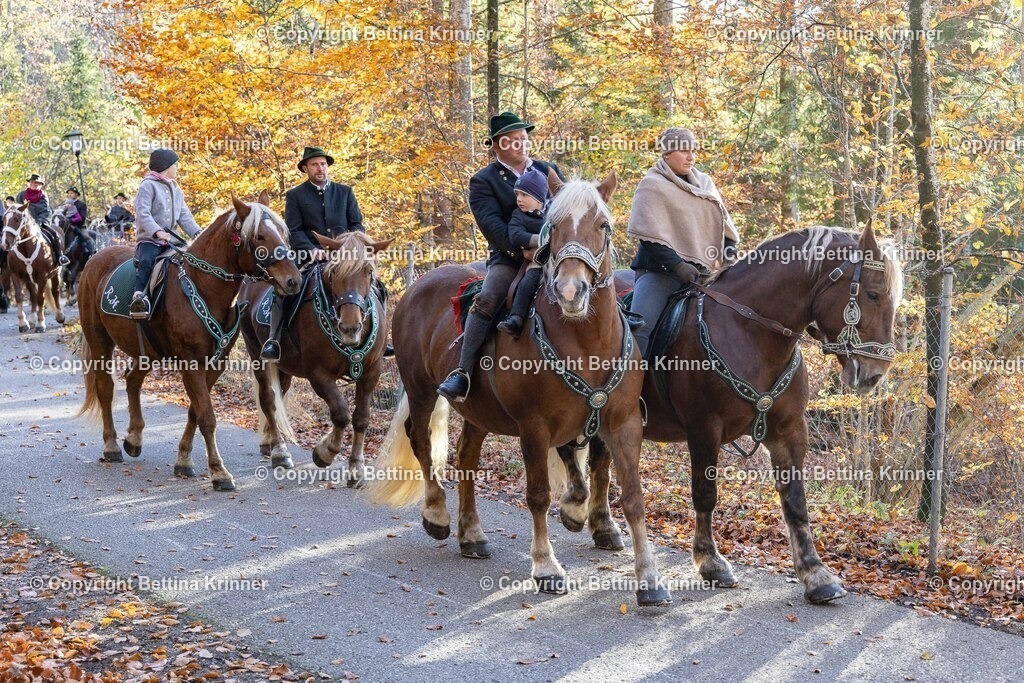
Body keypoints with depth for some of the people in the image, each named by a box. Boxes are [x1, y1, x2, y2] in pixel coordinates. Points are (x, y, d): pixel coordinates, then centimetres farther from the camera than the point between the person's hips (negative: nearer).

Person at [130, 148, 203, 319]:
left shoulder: (177, 191, 21)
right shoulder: (148, 185, -3)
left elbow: (185, 217, 15)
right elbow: (143, 213, -15)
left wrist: (198, 233, -4)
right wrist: (157, 232, -29)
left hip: (169, 240, 8)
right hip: (148, 239, -7)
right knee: (146, 260, -34)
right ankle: (139, 297, -44)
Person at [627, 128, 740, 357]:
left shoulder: (705, 183, 15)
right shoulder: (652, 186, -3)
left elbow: (724, 225, 23)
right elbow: (649, 237, -12)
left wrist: (729, 249, 4)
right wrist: (678, 265, -20)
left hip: (701, 271, 6)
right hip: (660, 270, -6)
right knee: (638, 327, -26)